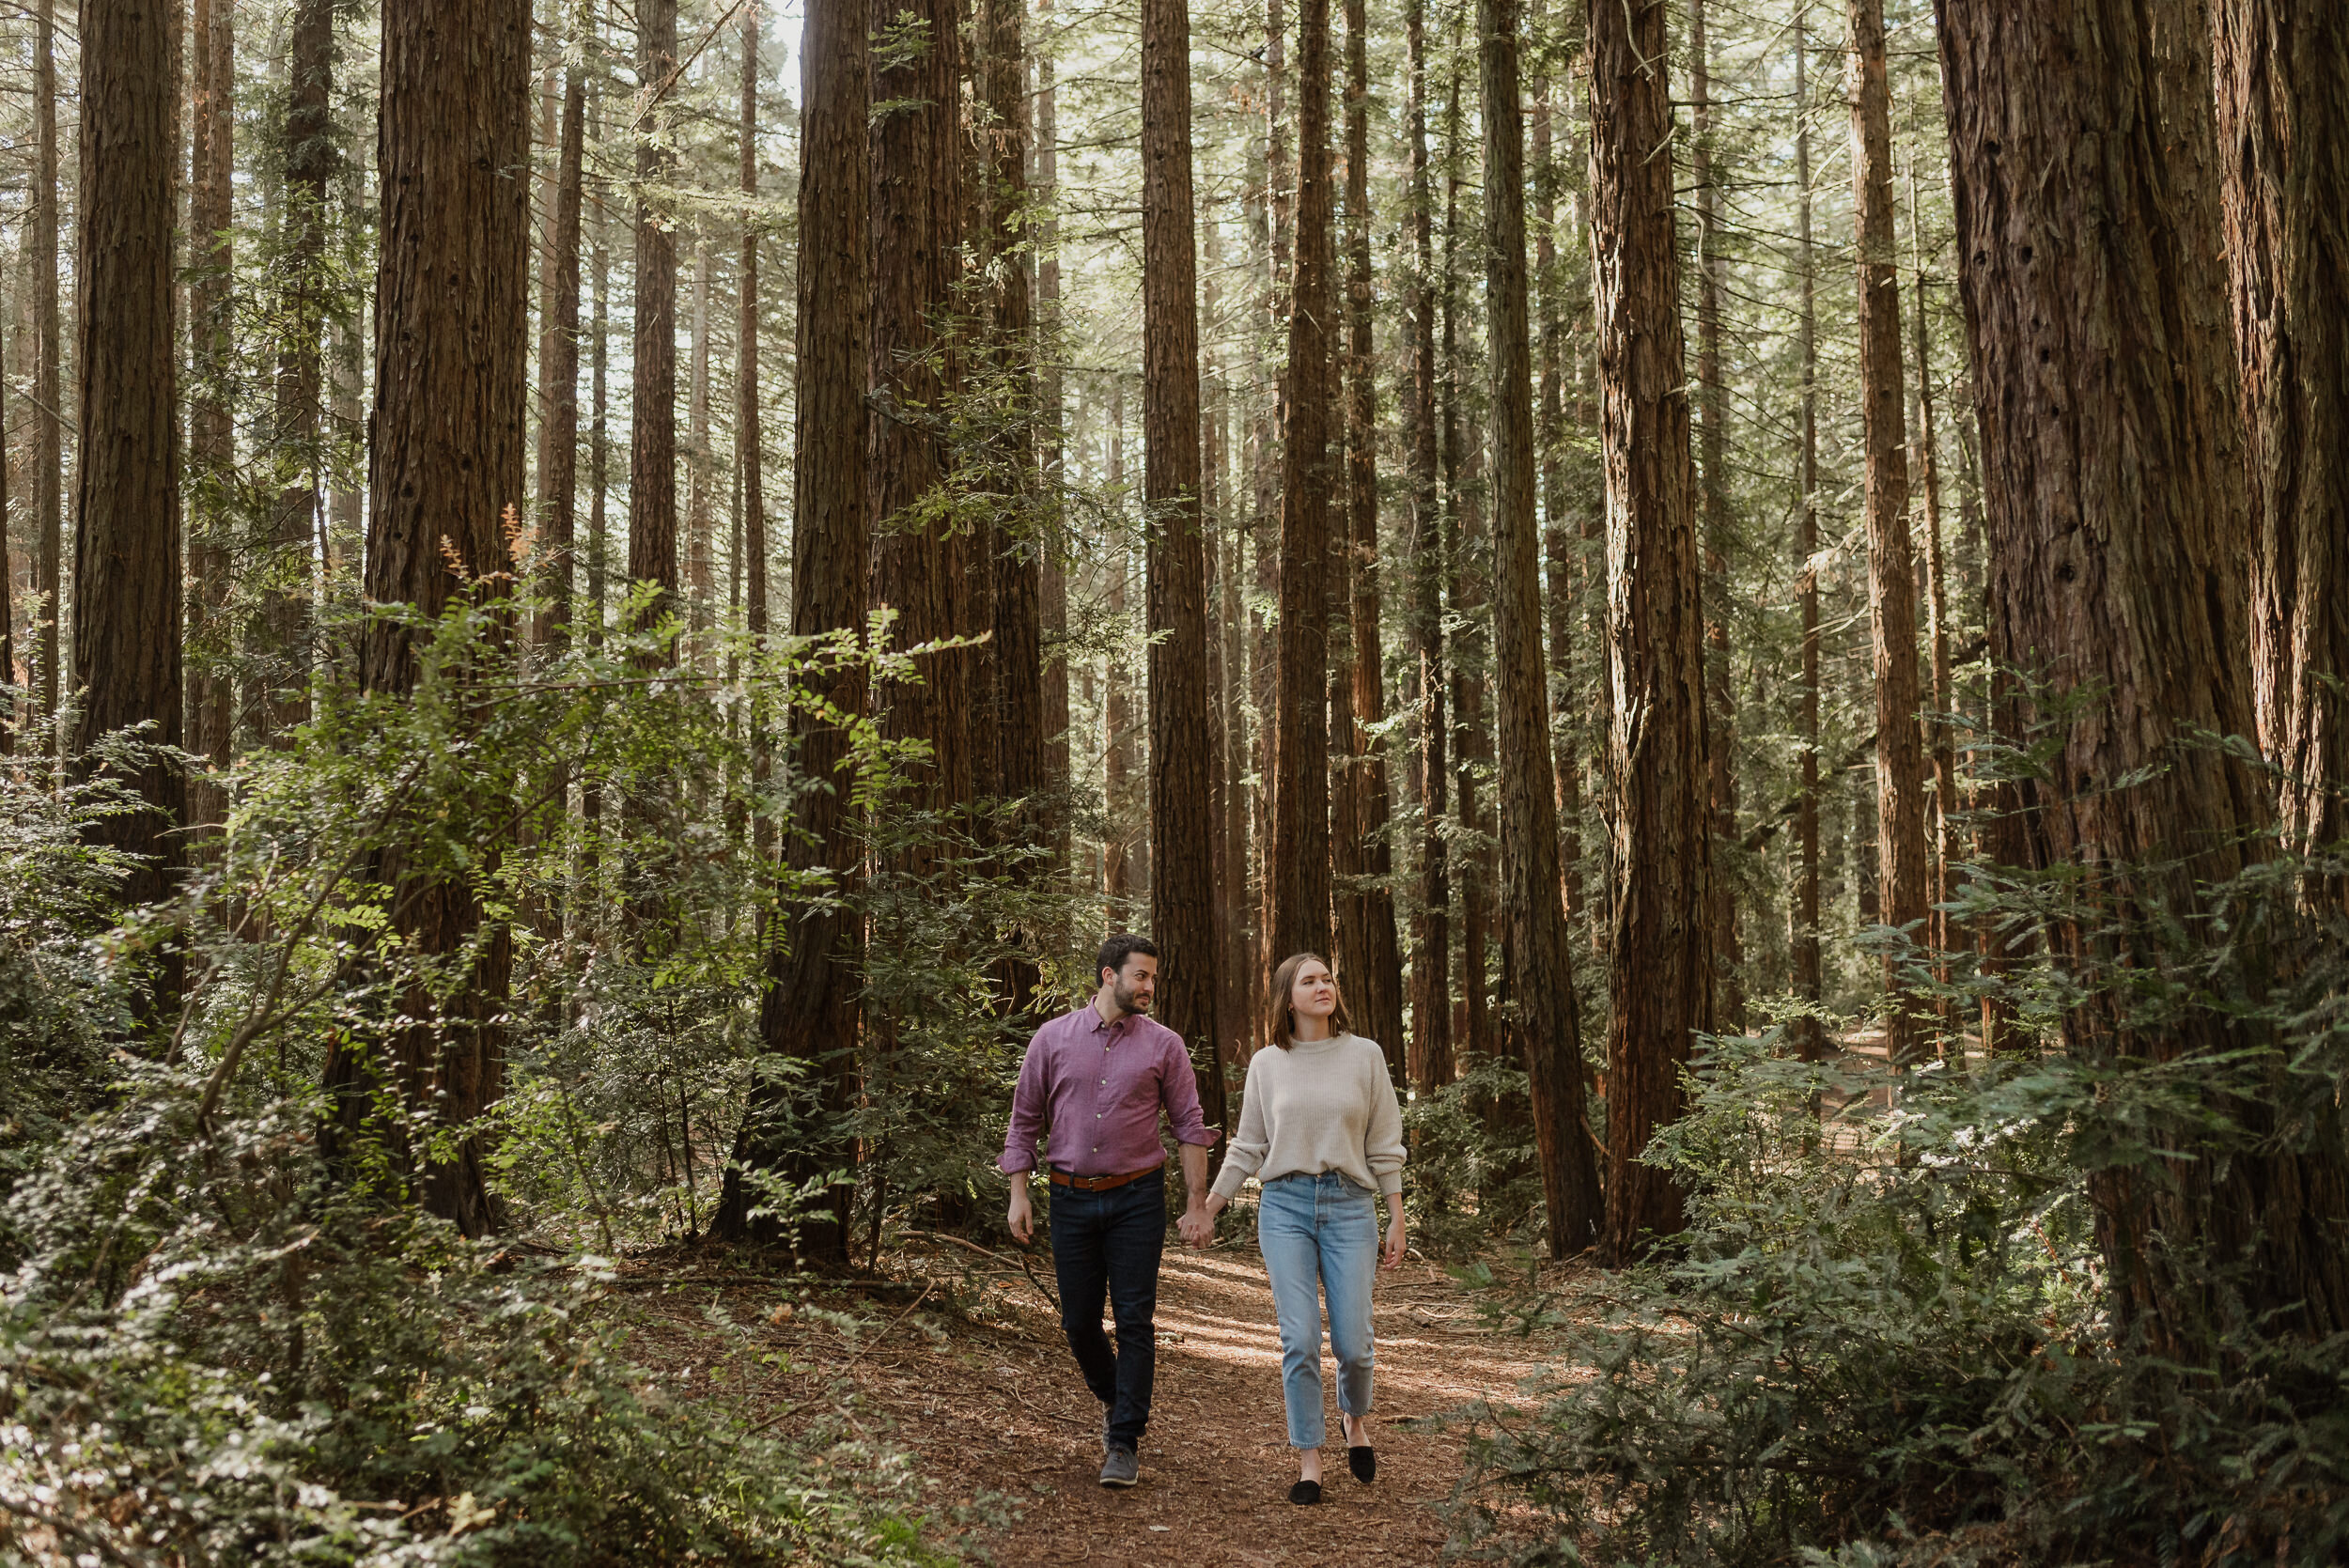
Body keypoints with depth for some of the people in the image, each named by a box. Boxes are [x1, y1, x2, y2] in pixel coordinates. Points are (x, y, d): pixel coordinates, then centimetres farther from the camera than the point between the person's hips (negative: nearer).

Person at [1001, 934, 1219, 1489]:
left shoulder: (1163, 1044, 1)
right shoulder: (1053, 1038, 2)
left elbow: (1190, 1127, 3)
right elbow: (1025, 1120, 7)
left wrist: (1197, 1204, -2)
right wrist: (1018, 1194, 1)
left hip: (1136, 1198, -1)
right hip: (1071, 1198, 1)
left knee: (1135, 1320, -4)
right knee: (1079, 1321, 7)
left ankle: (1125, 1442, 4)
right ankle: (1114, 1399, 34)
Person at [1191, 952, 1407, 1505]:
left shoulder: (1365, 1055, 5)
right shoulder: (1266, 1065, 6)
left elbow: (1384, 1146, 6)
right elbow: (1247, 1148, 13)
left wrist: (1397, 1220, 4)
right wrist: (1207, 1212, 12)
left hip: (1349, 1208, 0)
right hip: (1285, 1208, 0)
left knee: (1352, 1341, -3)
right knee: (1300, 1339, -5)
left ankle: (1356, 1420, 30)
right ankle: (1309, 1462, 7)